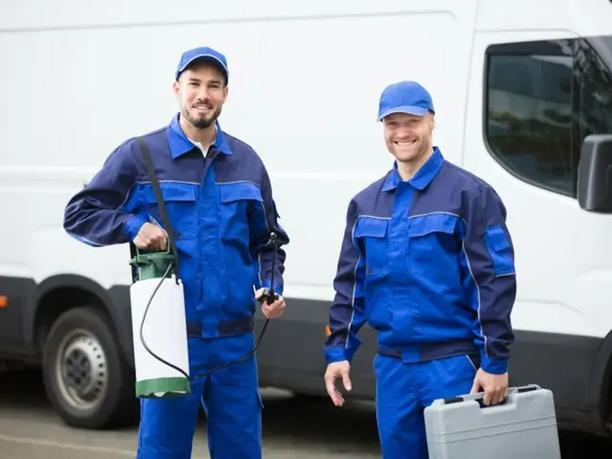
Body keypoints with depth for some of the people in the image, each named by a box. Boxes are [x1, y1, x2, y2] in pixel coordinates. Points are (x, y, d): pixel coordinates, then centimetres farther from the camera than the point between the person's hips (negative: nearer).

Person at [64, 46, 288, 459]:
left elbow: (267, 240, 20)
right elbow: (79, 215, 3)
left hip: (235, 341, 3)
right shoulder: (140, 155, -1)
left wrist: (271, 287, 2)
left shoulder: (246, 161, 11)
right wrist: (133, 227, -14)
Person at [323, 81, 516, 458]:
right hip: (392, 366, 6)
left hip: (453, 364, -6)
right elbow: (350, 283, 16)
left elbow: (495, 282, -10)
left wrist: (495, 362, -14)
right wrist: (338, 351, 8)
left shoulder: (470, 194, -6)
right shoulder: (366, 203, 13)